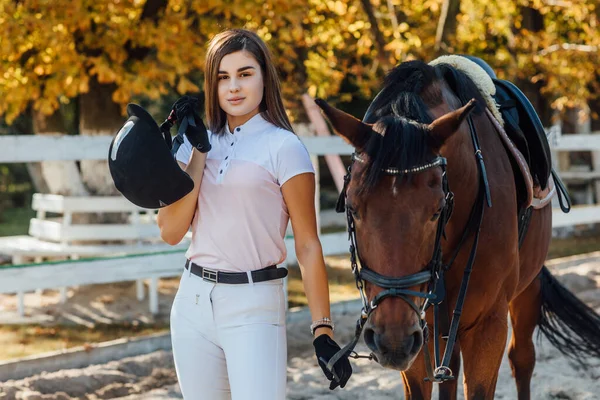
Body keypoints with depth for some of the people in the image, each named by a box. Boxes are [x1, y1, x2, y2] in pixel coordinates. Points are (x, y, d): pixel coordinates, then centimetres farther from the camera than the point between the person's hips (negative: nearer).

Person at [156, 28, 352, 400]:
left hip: (254, 304, -5)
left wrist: (323, 330, -11)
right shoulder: (198, 143, 9)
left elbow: (308, 245, -7)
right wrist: (199, 153, -5)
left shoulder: (284, 147, -6)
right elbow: (171, 231, -1)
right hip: (194, 299, 5)